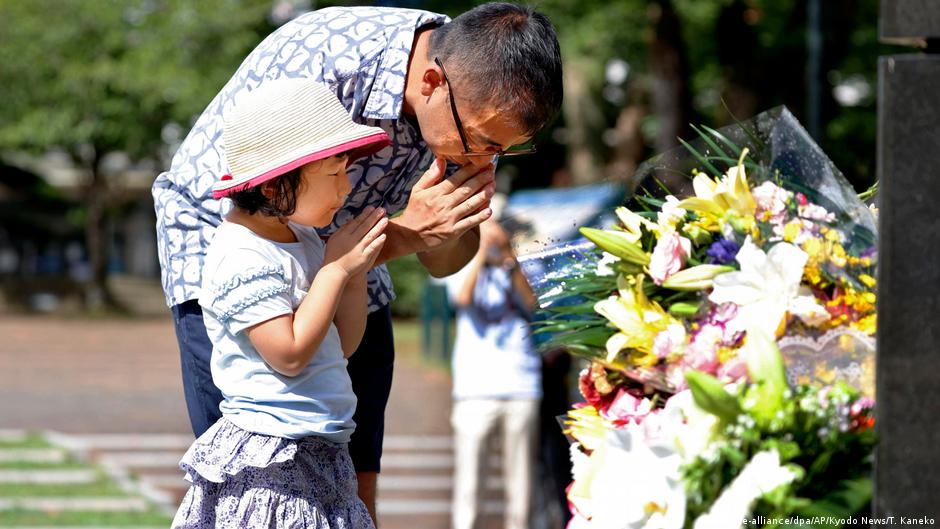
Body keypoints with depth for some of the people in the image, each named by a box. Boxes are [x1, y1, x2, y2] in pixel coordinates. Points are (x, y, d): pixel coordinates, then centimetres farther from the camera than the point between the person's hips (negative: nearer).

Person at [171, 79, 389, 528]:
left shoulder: (302, 239, 13)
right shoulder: (244, 258, -16)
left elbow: (343, 344, 16)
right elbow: (290, 353, -22)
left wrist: (357, 272, 1)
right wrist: (335, 269, -15)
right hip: (268, 460, -9)